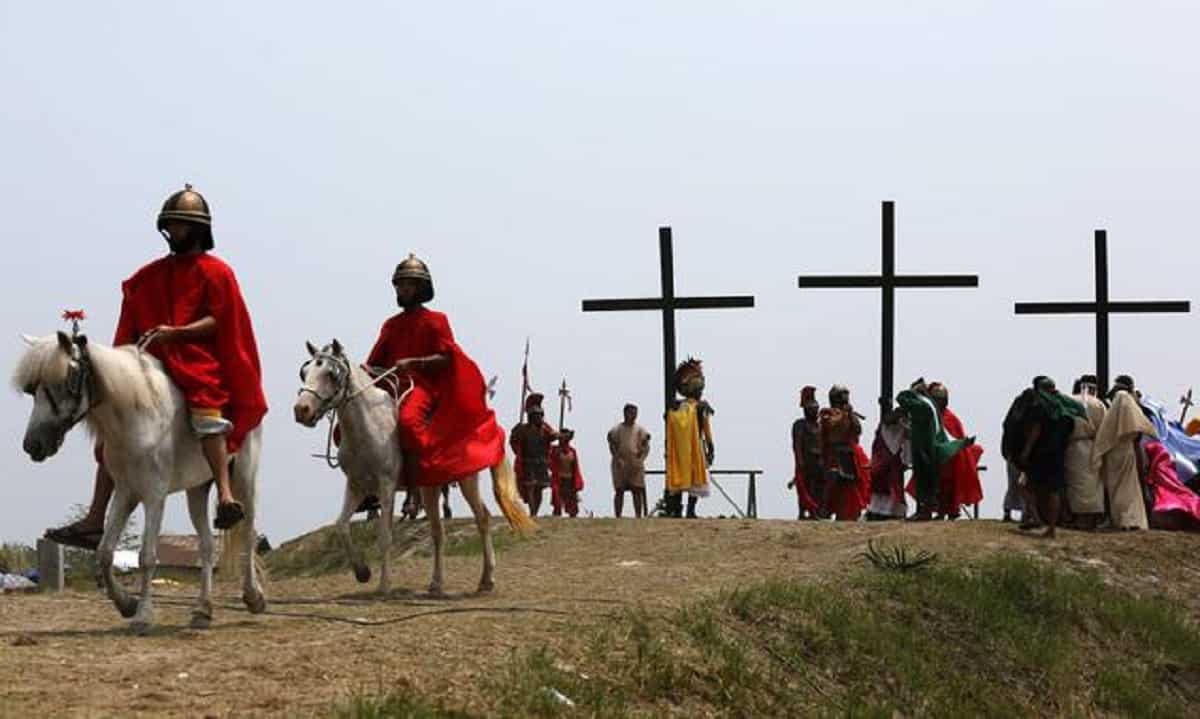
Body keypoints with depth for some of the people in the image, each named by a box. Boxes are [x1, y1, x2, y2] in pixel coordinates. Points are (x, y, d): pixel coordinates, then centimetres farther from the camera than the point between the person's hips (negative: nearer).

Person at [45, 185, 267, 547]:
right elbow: (131, 326, 21)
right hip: (154, 366, 7)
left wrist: (175, 332, -20)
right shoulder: (151, 275, 19)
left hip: (201, 363, -6)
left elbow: (218, 321, -8)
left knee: (205, 410, -37)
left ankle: (226, 496, -46)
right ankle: (94, 521, 3)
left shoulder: (215, 272, 2)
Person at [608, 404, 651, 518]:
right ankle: (618, 516, 1)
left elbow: (646, 447, 6)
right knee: (619, 490, 0)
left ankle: (639, 515, -5)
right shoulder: (617, 429, 6)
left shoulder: (640, 429, 9)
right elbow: (612, 446, 2)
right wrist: (618, 459, -12)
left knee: (637, 490, -5)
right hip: (620, 464, -1)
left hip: (635, 464, 1)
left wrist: (640, 459, -10)